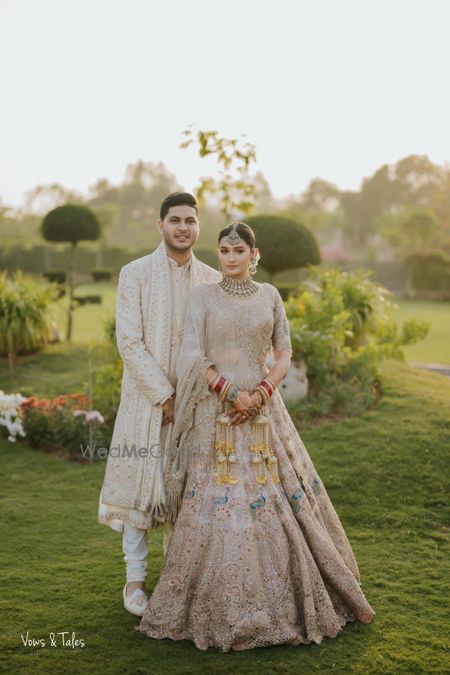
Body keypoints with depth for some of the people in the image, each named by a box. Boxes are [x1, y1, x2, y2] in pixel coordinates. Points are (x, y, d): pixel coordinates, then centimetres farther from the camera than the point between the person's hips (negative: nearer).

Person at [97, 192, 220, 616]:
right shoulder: (135, 274, -4)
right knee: (139, 484, 2)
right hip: (146, 399, -2)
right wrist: (164, 397, -13)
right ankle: (135, 579, 16)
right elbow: (129, 343, -9)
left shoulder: (212, 280, 5)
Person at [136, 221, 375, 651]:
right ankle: (219, 606, 8)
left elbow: (284, 353, 6)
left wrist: (260, 394, -9)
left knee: (279, 498, 4)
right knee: (216, 500, -5)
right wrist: (231, 393, -14)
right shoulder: (203, 295, 2)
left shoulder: (269, 295, 9)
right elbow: (192, 357, -6)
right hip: (216, 411, -2)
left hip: (263, 409, 3)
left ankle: (280, 596, 21)